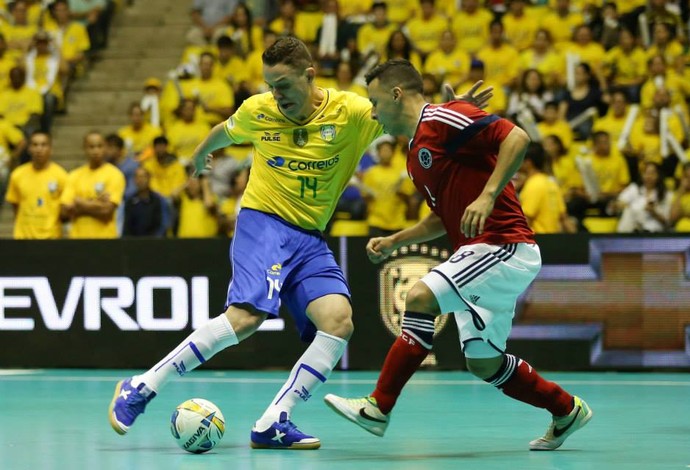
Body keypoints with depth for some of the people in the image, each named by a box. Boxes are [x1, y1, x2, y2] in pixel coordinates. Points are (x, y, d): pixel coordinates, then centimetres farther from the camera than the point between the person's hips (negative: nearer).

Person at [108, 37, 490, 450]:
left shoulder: (350, 112, -7)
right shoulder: (257, 112, -2)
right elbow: (224, 132, 21)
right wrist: (201, 153, 41)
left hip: (310, 238, 3)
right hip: (262, 222, -3)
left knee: (339, 321, -20)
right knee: (246, 316, -26)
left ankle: (272, 425, -14)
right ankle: (140, 389, -19)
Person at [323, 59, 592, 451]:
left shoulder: (444, 118, -9)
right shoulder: (416, 153, 20)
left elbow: (517, 137, -20)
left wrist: (487, 196, -27)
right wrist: (394, 241, 21)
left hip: (504, 246, -10)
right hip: (486, 252, 10)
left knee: (420, 299, -22)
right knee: (484, 364, 11)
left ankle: (379, 407, -17)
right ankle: (566, 410, 28)